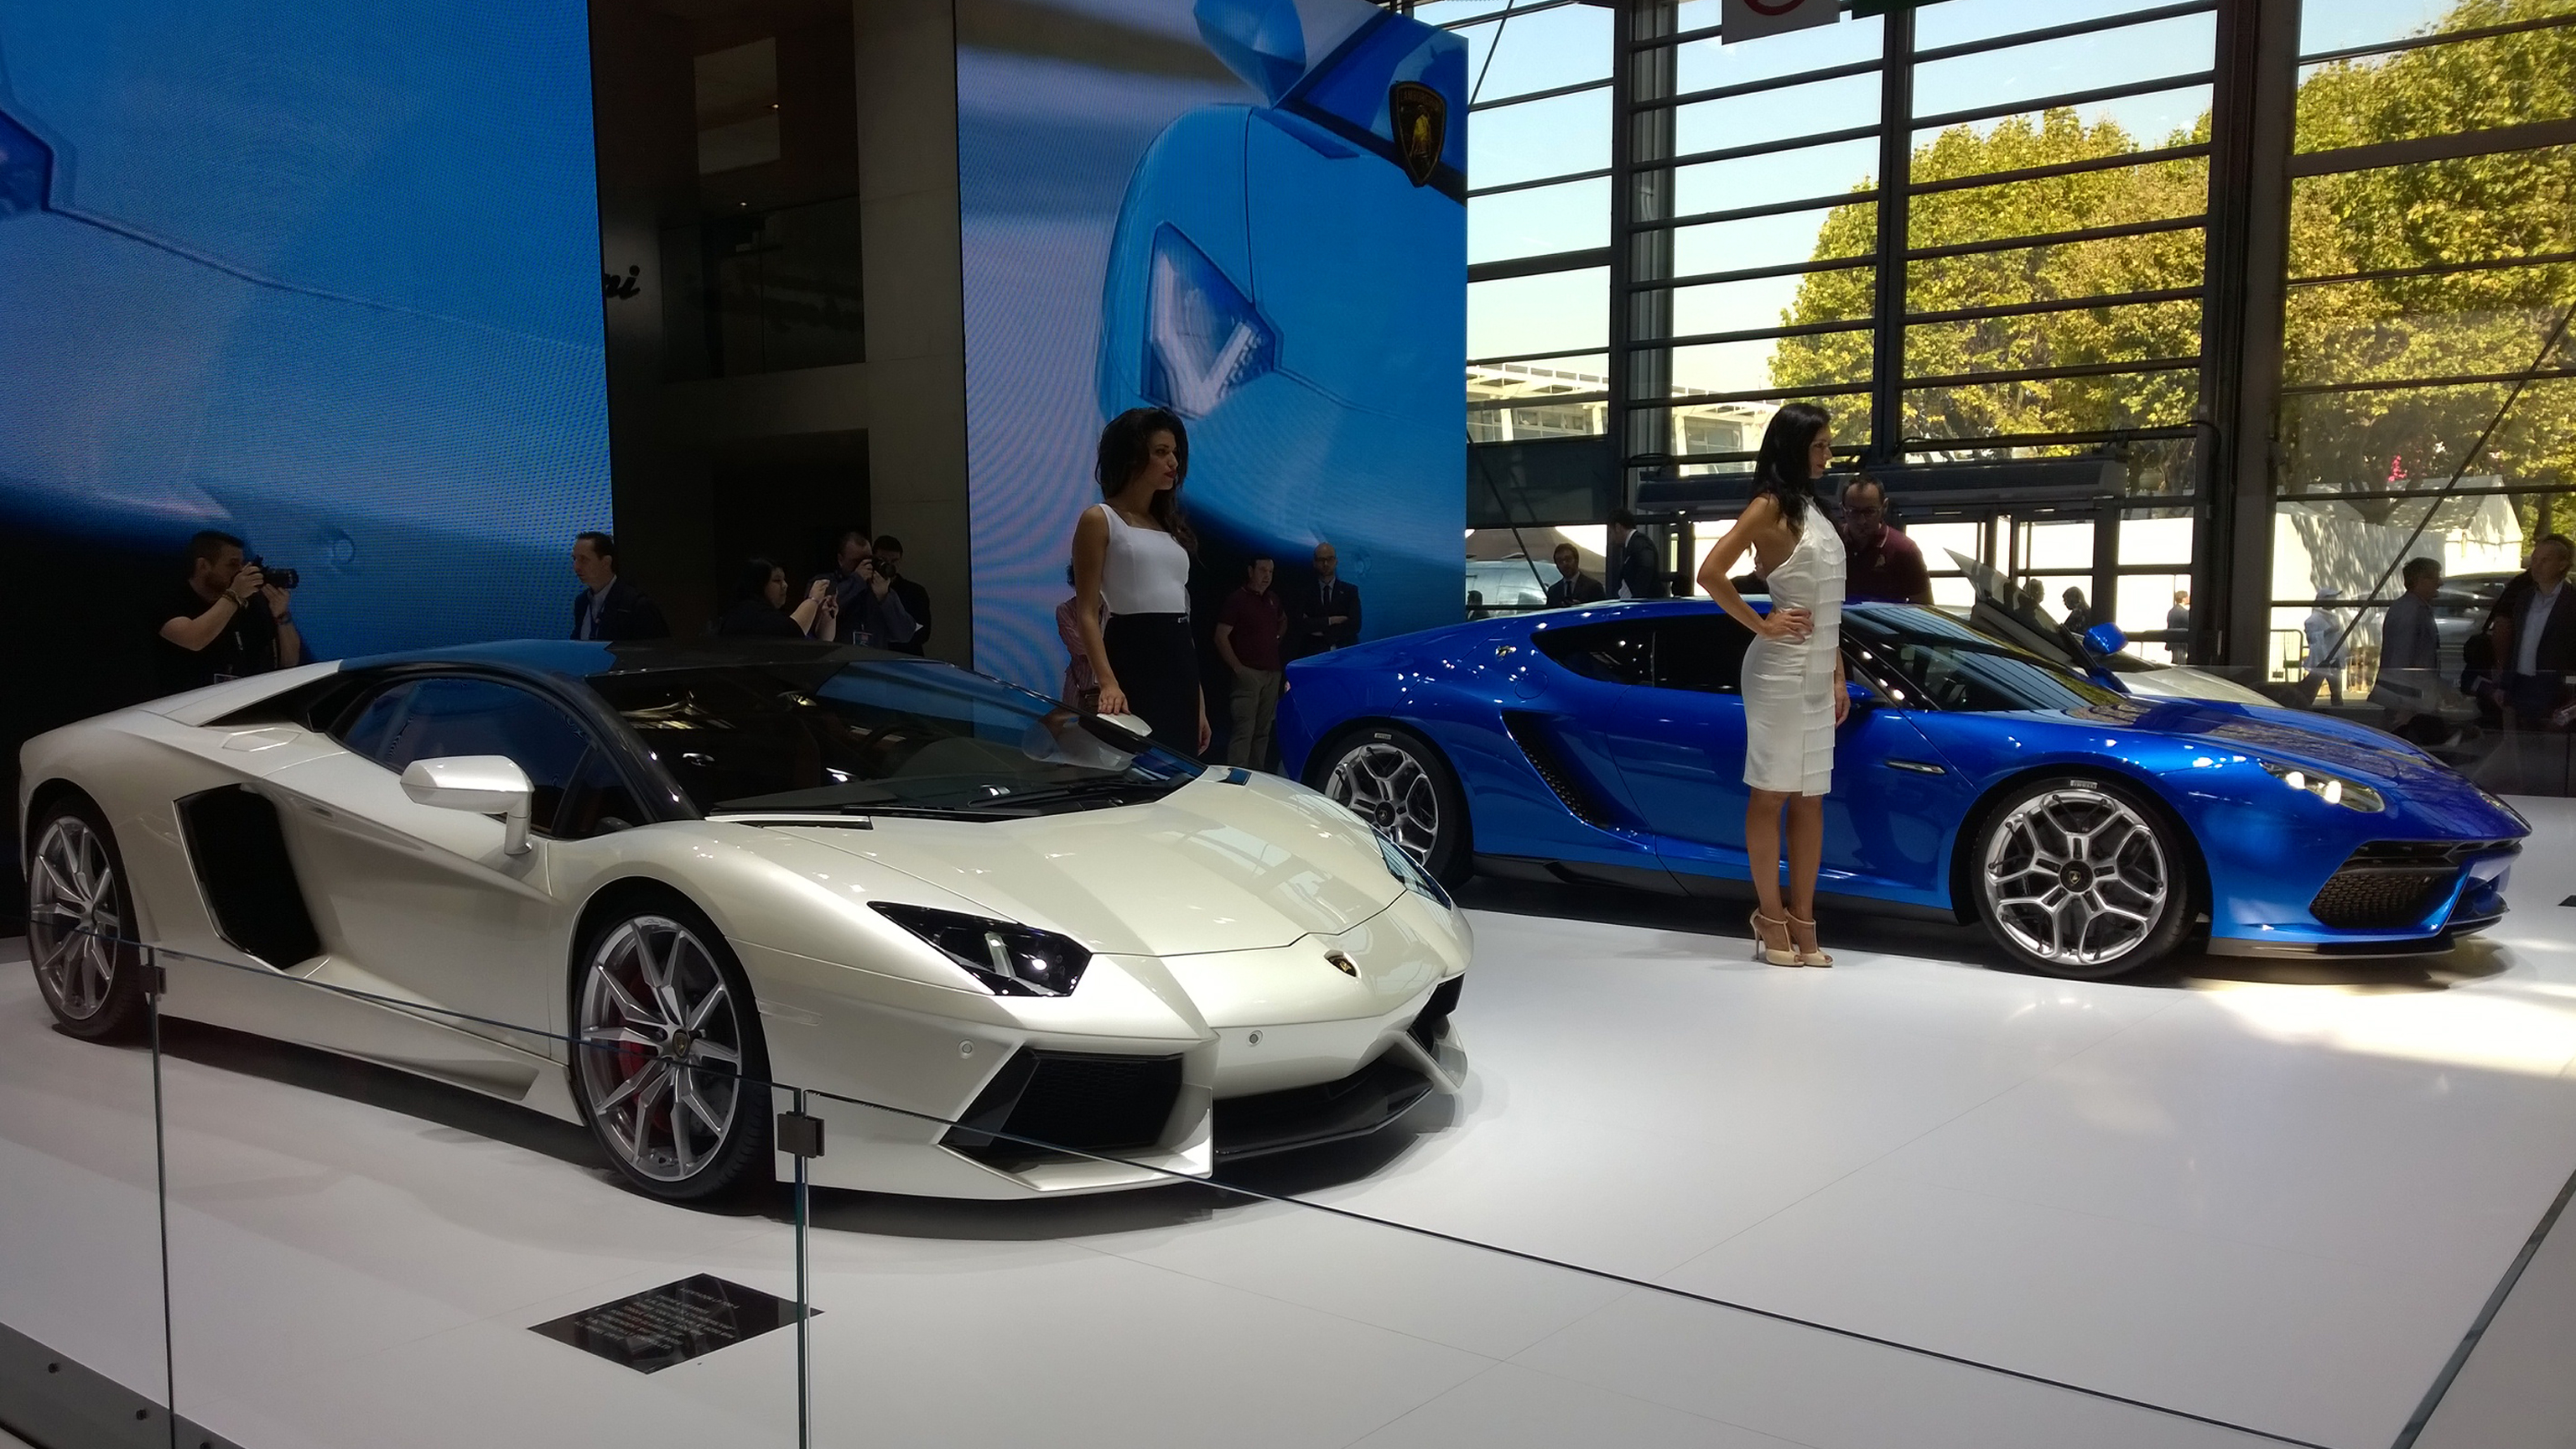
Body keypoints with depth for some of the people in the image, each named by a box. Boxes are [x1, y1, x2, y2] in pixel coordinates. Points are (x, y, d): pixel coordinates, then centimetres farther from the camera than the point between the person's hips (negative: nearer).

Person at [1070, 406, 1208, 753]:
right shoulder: (1099, 520, -1)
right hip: (1133, 656, -7)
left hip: (1180, 659, 7)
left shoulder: (1171, 526, 19)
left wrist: (1199, 701, 15)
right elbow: (1087, 613, -9)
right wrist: (1108, 682, -24)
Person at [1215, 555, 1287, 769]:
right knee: (1244, 729, -14)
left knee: (1263, 729, 8)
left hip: (1272, 672, 7)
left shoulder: (1273, 599, 15)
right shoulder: (1238, 599, -4)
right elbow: (1221, 637, -9)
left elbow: (1283, 621, 37)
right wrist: (1237, 667, -14)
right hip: (1249, 673, -7)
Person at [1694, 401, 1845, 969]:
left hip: (1817, 673, 8)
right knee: (1771, 795, 0)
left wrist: (1838, 676, 15)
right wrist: (1761, 625, -13)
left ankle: (1802, 920, 12)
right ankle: (1771, 916, 7)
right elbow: (1710, 572, -19)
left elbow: (1828, 605, 17)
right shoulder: (1771, 506, -8)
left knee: (1810, 799, 8)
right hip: (1781, 670, -8)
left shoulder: (1813, 509, 16)